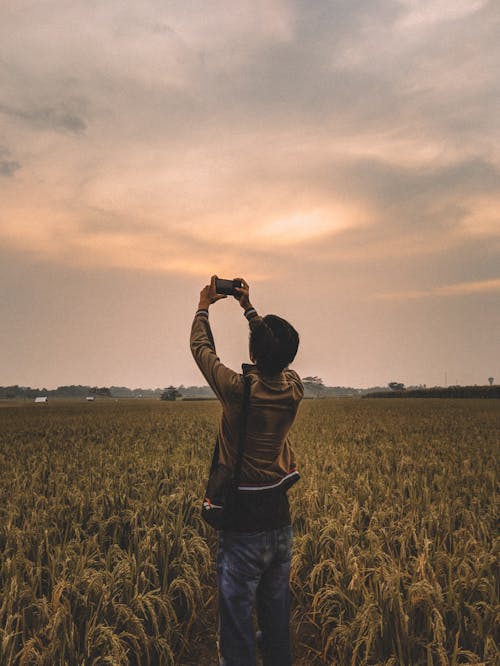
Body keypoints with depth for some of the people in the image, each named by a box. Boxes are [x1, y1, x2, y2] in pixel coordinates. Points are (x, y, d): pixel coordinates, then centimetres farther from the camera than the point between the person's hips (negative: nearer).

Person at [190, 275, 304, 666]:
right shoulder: (294, 388, -8)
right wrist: (248, 307, 18)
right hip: (280, 520, 6)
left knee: (238, 623, 8)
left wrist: (204, 306, 11)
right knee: (277, 619, 21)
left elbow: (201, 348, -4)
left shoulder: (238, 389, -22)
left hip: (244, 526, -5)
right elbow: (276, 353, 12)